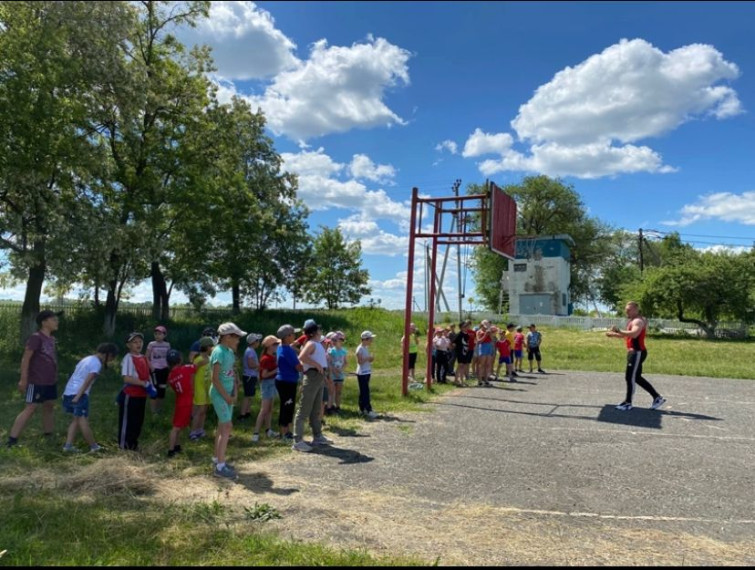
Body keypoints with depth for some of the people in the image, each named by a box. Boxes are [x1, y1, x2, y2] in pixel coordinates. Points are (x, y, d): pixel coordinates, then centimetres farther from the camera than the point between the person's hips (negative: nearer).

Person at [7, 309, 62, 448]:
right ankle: (12, 439, -2)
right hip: (37, 382, -8)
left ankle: (48, 435, 26)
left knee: (49, 407, 15)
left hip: (51, 382, 8)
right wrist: (23, 379, -18)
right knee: (30, 409, -7)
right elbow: (25, 359, -16)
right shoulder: (36, 338, -14)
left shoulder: (51, 339, 11)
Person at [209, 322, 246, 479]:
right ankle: (220, 467, -3)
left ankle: (217, 459, 26)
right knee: (227, 427, -8)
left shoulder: (230, 352, 8)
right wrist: (226, 397, -14)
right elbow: (215, 379, -20)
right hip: (219, 394, -8)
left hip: (228, 394, 8)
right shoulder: (218, 352, -18)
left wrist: (235, 393, 4)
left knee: (222, 427, 14)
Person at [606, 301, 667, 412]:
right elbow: (626, 335, 27)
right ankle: (657, 397, 22)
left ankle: (628, 403, 0)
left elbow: (634, 334, -34)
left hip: (638, 353, -11)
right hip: (634, 352, 11)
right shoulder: (633, 321, 18)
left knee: (630, 377, -7)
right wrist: (613, 334, 14)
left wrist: (619, 331, -41)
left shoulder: (638, 321, -14)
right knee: (636, 378, 15)